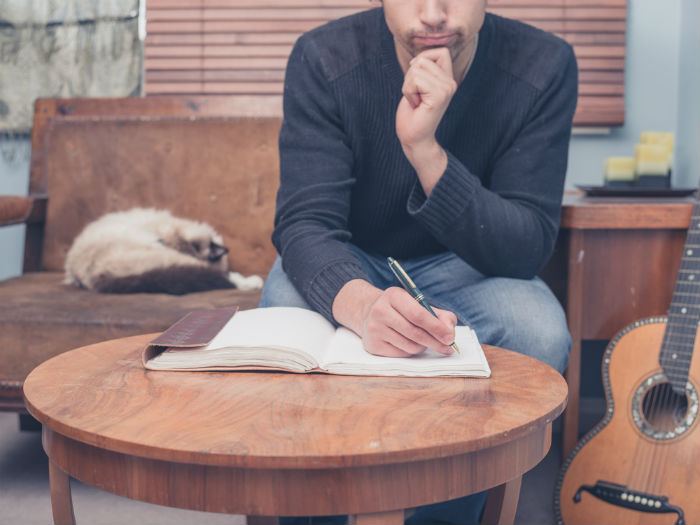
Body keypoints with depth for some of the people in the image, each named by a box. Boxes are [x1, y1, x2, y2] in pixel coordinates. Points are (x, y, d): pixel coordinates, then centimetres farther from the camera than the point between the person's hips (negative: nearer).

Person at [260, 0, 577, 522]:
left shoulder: (543, 67, -19)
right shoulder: (325, 59, -20)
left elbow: (529, 249, -24)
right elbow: (305, 221, -28)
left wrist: (426, 150, -39)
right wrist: (361, 304, -52)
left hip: (458, 265, 1)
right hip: (347, 264, 0)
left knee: (541, 333, -29)